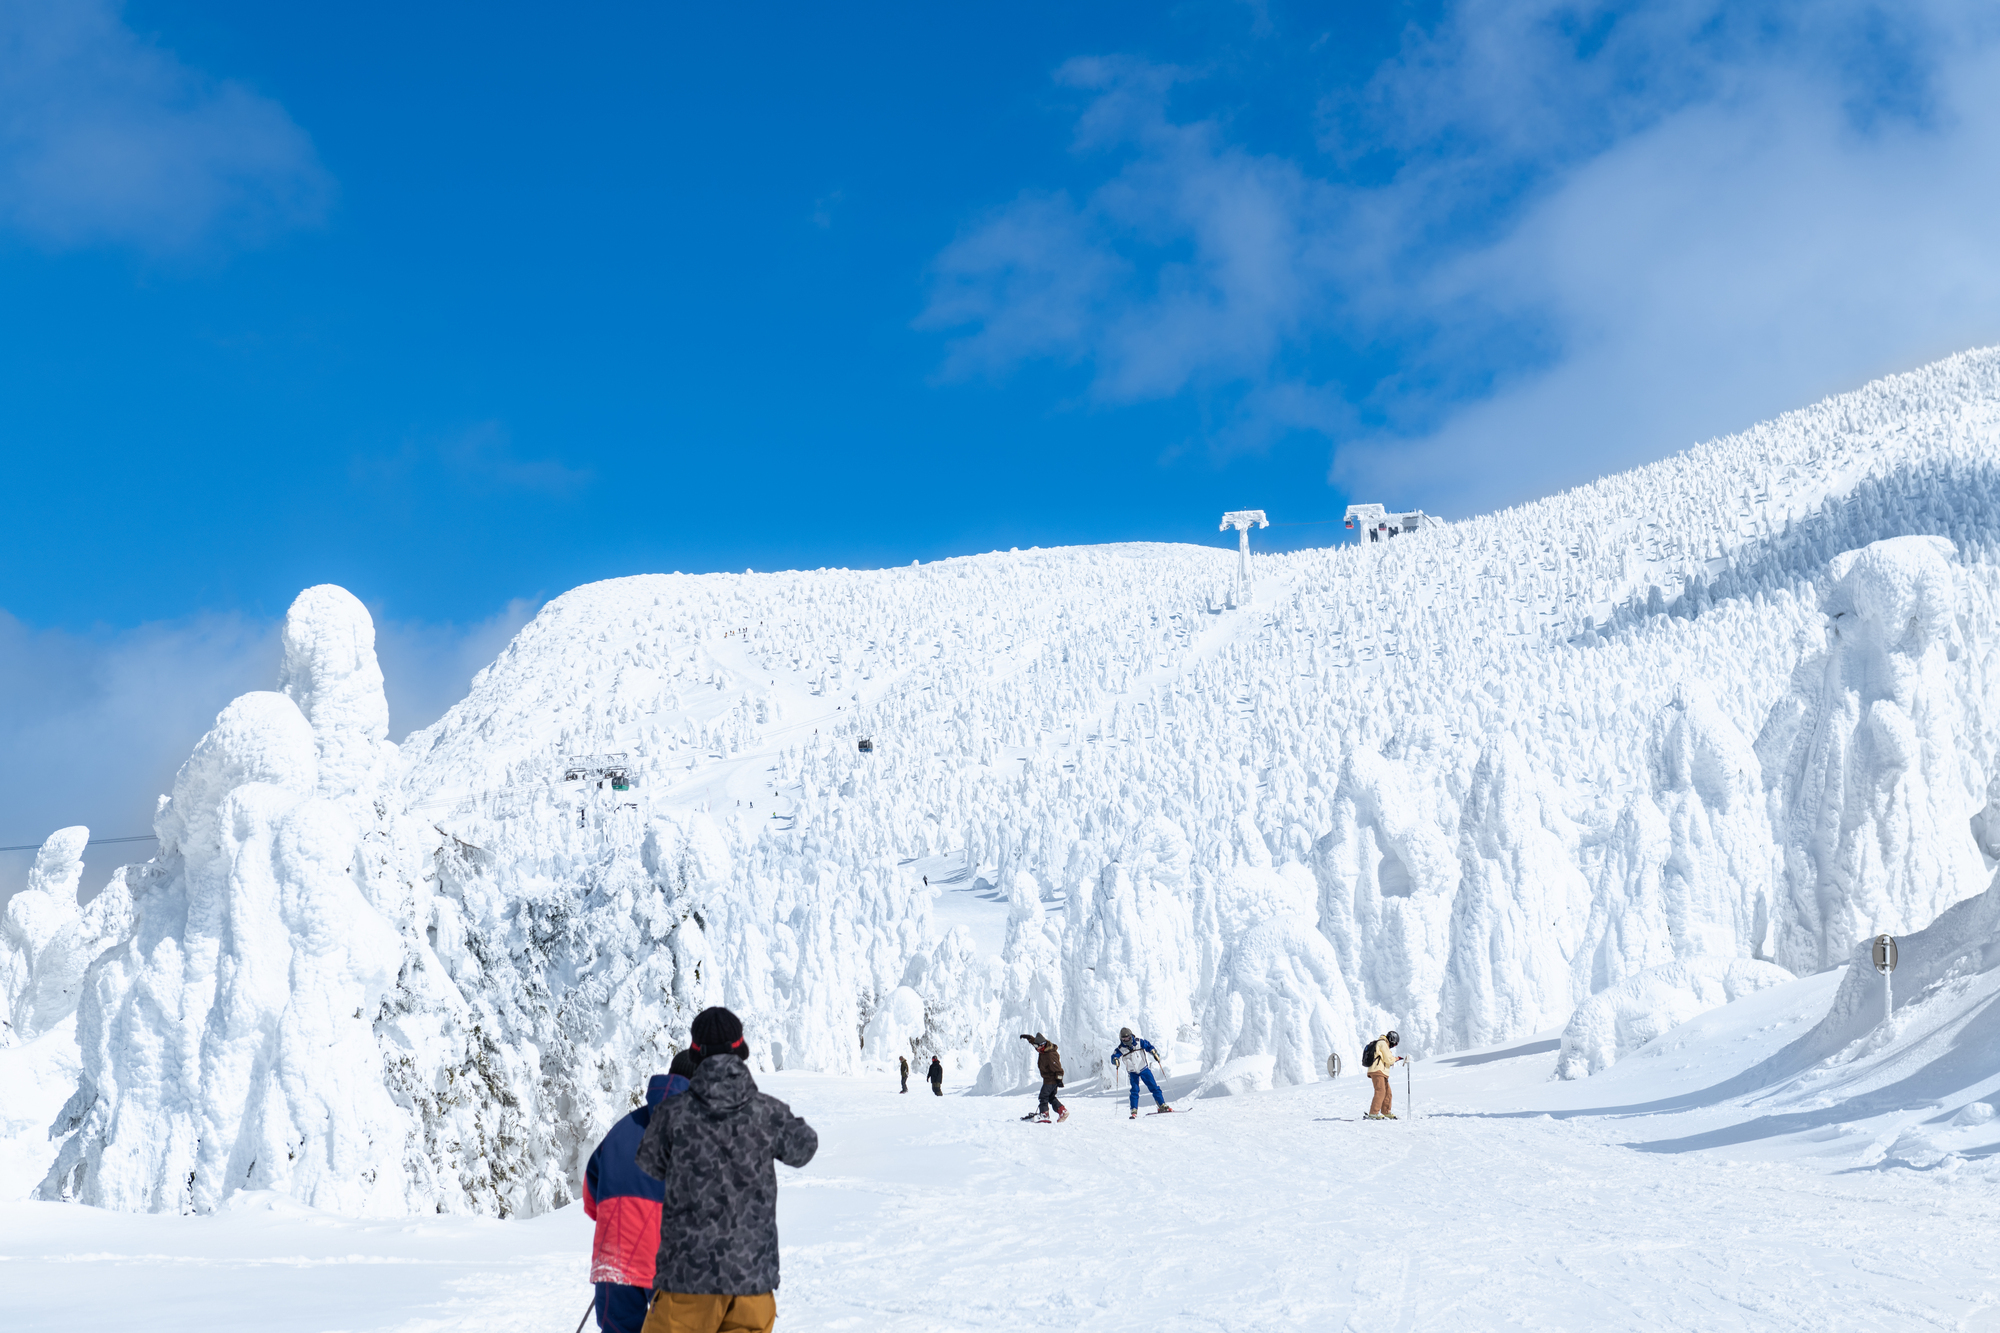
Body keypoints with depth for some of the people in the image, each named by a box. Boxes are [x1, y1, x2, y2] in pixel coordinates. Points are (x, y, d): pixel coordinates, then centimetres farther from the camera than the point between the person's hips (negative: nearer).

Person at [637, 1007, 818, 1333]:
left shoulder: (674, 1114, -9)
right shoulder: (768, 1113, -4)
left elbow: (651, 1165, 11)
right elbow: (803, 1149, 16)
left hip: (689, 1272, -2)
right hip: (754, 1273, 2)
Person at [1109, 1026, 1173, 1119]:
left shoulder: (1139, 1042, -9)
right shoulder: (1121, 1049, -10)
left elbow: (1149, 1047, -2)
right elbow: (1114, 1056, -18)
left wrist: (1155, 1054, -19)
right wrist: (1115, 1060, -41)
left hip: (1144, 1069, 1)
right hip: (1133, 1072, -1)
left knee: (1154, 1087, -1)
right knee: (1134, 1090, -12)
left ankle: (1162, 1106, 7)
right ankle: (1134, 1111, -8)